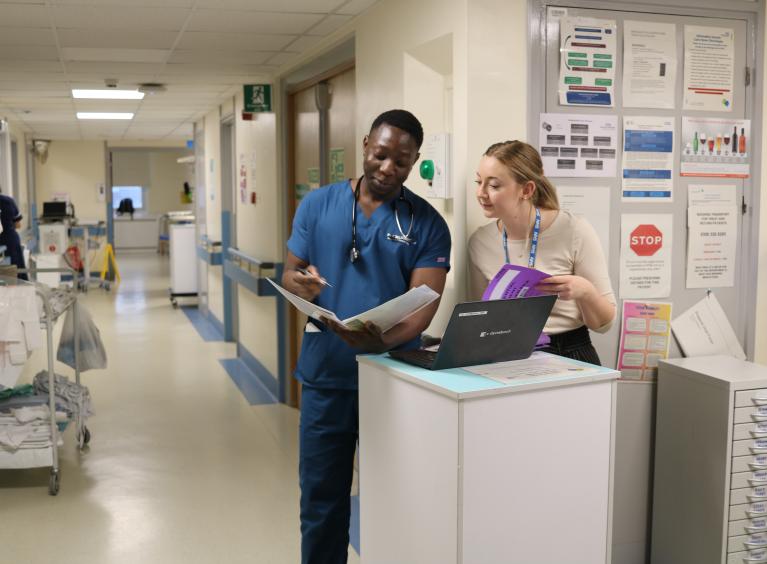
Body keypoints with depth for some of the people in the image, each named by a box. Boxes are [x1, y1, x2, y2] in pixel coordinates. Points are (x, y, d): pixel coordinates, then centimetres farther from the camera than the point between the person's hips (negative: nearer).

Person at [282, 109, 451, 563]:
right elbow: (290, 274, 4)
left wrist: (383, 341, -31)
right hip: (327, 376, 1)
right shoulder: (318, 204, 3)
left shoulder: (428, 224, -3)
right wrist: (301, 284, -21)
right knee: (321, 499, 11)